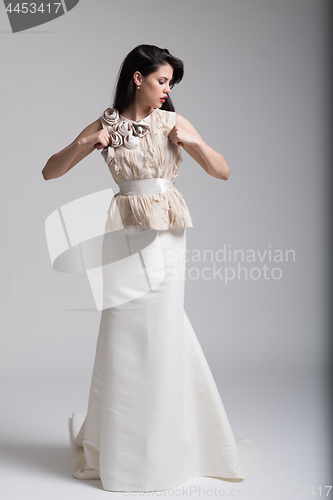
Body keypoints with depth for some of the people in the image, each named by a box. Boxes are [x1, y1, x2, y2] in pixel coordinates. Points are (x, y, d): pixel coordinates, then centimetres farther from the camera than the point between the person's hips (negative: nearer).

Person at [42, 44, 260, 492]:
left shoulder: (172, 121, 6)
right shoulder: (105, 125, 5)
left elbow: (222, 172, 5)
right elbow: (50, 173, 6)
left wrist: (193, 141, -10)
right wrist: (82, 144, -10)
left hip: (167, 235, 1)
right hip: (127, 233, 0)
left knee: (161, 333, 3)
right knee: (124, 335, 2)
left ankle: (159, 445, 22)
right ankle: (121, 446, 20)